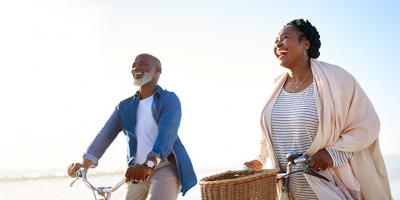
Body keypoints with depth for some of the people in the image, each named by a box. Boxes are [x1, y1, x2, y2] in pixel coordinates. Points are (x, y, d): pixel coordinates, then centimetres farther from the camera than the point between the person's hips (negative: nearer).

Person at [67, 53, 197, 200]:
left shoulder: (169, 99, -3)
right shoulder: (125, 106, 12)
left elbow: (167, 133, -21)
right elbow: (106, 134, -1)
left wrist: (149, 164, -38)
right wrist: (86, 162, -20)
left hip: (166, 168, -5)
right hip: (138, 173, 6)